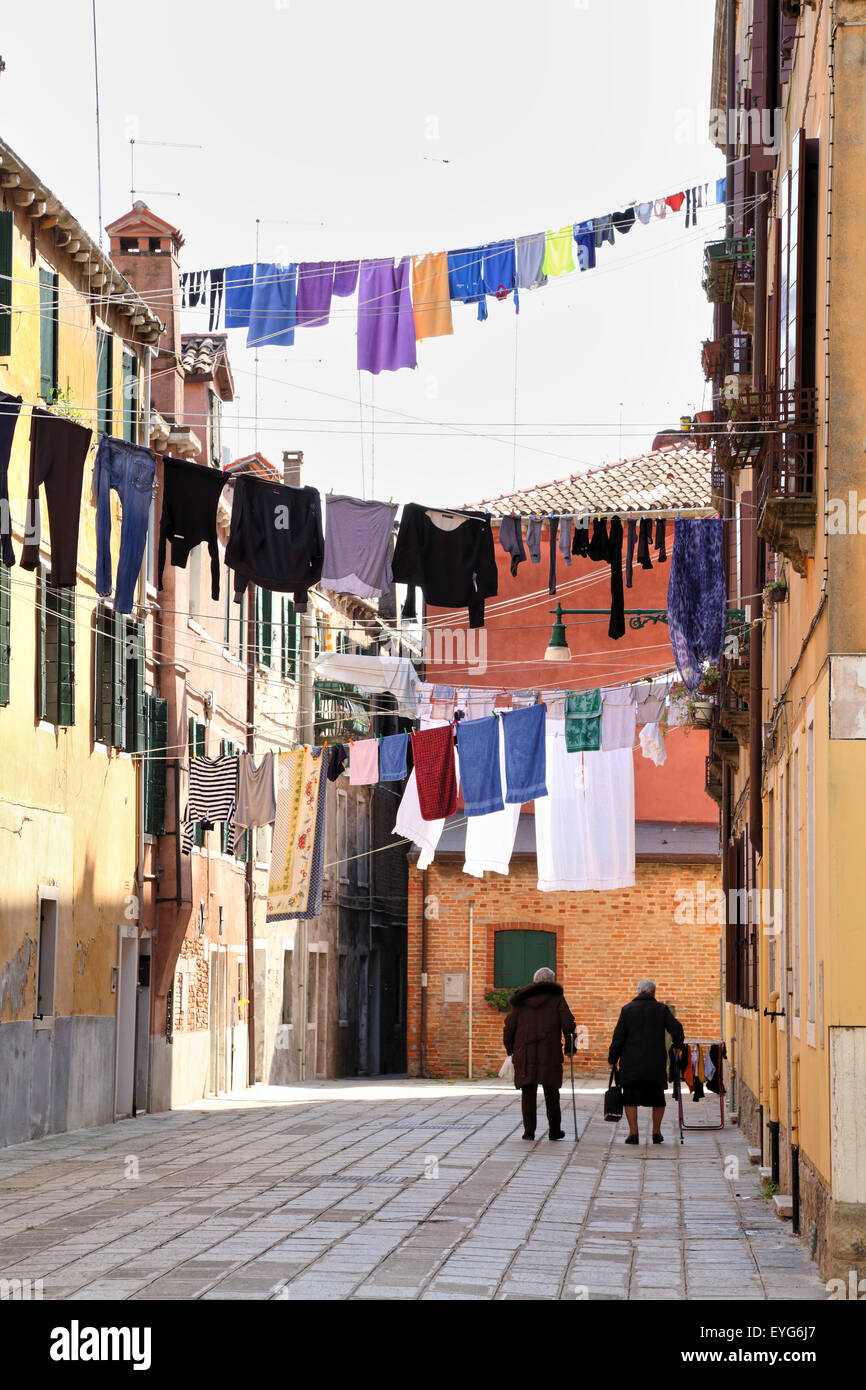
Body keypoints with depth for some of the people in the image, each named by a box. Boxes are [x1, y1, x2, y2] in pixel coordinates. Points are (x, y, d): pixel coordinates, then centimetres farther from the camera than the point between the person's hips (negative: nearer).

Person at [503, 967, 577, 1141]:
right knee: (551, 1092, 7)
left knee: (528, 1091, 5)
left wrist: (510, 1049, 14)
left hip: (525, 1053, 1)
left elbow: (509, 1025, 6)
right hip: (550, 1052, -1)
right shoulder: (557, 999, 4)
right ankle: (555, 1130, 9)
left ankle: (529, 1130, 1)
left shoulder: (520, 999, 9)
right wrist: (570, 1048, 5)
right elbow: (568, 1024, -4)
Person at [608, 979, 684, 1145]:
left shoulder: (627, 1009, 1)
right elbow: (676, 1029, -6)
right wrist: (678, 1046, 12)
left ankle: (633, 1132, -4)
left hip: (631, 1062, -1)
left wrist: (612, 1059, 4)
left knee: (630, 1098, 5)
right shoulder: (661, 1009, 2)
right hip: (656, 1062, 1)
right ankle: (656, 1132, 16)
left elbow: (618, 1036, -2)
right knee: (658, 1096, 15)